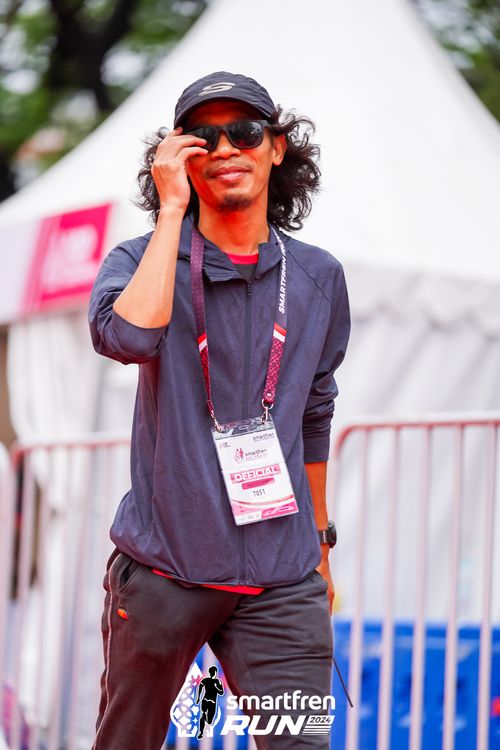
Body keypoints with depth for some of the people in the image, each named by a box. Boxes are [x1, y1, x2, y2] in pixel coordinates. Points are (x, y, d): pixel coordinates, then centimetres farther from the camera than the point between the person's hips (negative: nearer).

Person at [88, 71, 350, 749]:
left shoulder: (318, 278, 8)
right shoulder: (143, 260, -1)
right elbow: (128, 336, -25)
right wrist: (172, 209, -17)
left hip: (280, 583, 2)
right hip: (162, 568, -1)